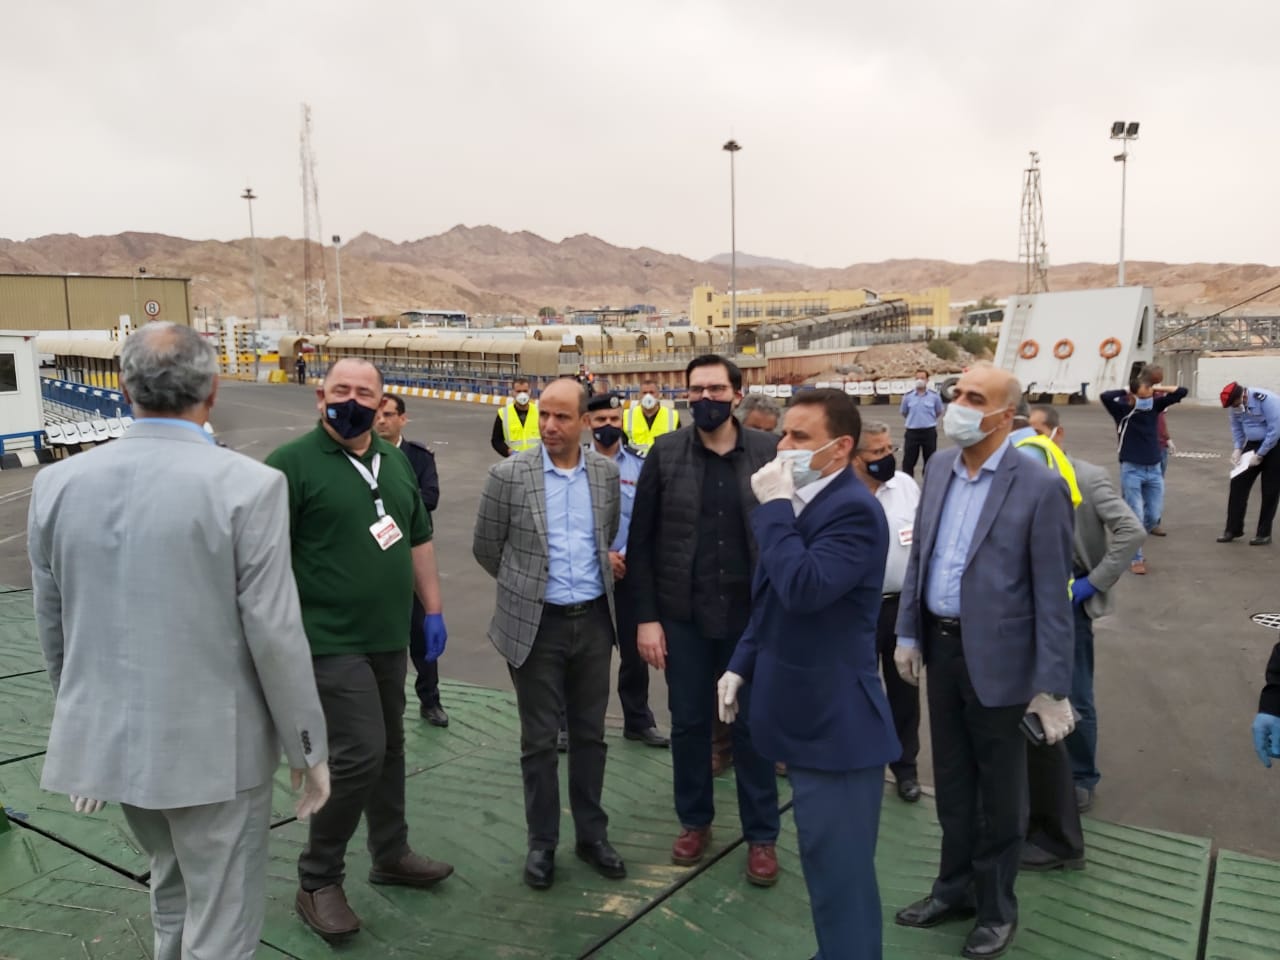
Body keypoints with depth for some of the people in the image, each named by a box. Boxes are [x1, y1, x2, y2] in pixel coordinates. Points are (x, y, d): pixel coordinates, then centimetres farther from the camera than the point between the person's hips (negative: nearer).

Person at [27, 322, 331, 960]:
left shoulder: (59, 483, -2)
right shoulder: (247, 485, -17)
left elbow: (53, 629, 6)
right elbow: (273, 633, -17)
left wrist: (84, 727, 20)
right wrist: (307, 747, -5)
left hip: (108, 738, 6)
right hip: (213, 743, -5)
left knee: (172, 893, 28)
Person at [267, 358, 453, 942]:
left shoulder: (395, 461, 10)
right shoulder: (292, 463, -10)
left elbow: (419, 539, 16)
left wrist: (432, 609, 13)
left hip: (389, 636, 7)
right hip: (330, 640, -7)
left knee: (389, 749, 16)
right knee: (358, 753, -9)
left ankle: (390, 855, 34)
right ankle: (317, 882, 11)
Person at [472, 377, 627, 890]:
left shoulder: (606, 473, 1)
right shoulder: (509, 474, -9)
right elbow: (486, 548, 1)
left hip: (593, 620, 3)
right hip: (537, 623, -3)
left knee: (589, 734, 14)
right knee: (539, 739, 8)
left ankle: (592, 834, 29)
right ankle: (542, 842, 24)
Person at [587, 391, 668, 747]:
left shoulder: (639, 466, 0)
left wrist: (626, 556, -11)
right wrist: (600, 556, -11)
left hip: (629, 569, 2)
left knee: (634, 649, 11)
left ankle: (638, 721, 26)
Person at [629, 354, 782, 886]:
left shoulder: (769, 452, -3)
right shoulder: (665, 453, -2)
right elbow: (640, 541, -1)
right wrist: (647, 617, -5)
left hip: (753, 616, -1)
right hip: (683, 616, 1)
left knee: (754, 725, 10)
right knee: (688, 723, 14)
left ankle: (762, 836, 27)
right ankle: (694, 821, 35)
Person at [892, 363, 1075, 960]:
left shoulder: (1039, 488, -15)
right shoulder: (938, 468, 3)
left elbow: (1052, 596, -14)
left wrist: (1050, 686, -14)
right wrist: (908, 633, 8)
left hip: (996, 657, -5)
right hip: (941, 646, 6)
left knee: (999, 791, 13)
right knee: (951, 779, 20)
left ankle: (996, 908, 33)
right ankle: (956, 887, 40)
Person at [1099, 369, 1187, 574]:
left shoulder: (1154, 405, 4)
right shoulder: (1122, 408, -9)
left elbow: (1182, 392, 5)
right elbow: (1104, 396, -27)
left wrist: (1158, 388, -2)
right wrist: (1126, 390, -13)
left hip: (1154, 469, 5)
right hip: (1131, 469, -5)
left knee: (1154, 515, 8)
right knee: (1135, 517, -4)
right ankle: (1136, 558, 9)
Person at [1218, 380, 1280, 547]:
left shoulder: (1265, 400, -27)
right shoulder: (1236, 404, -6)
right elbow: (1236, 427, 9)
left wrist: (1260, 455, -21)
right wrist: (1238, 448, -4)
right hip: (1253, 444, 6)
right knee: (1238, 483, -1)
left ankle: (1264, 533, 10)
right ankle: (1234, 529, 6)